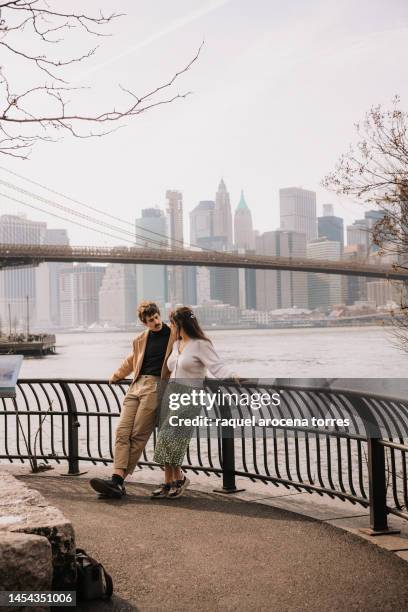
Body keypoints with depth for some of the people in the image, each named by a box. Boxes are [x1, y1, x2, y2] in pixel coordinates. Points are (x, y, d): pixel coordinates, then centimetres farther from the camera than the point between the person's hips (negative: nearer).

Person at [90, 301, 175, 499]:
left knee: (138, 435, -10)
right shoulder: (140, 339, 19)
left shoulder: (174, 335, 3)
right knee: (122, 432, -8)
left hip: (155, 386, -6)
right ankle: (117, 479, -12)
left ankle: (118, 482, -9)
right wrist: (117, 375, 43)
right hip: (136, 385, 6)